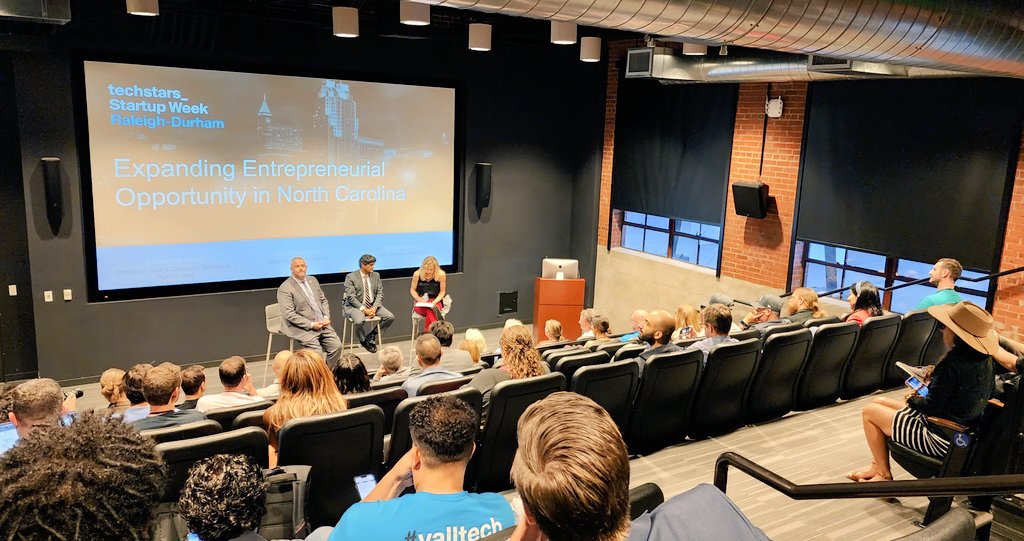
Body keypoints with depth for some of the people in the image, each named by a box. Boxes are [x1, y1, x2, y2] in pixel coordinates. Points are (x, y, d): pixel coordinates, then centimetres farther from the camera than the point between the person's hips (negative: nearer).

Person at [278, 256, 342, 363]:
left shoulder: (313, 280, 14)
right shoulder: (285, 289, -8)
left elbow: (323, 300, 20)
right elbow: (289, 315, -15)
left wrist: (326, 317, 1)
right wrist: (311, 325, -18)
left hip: (322, 324, 7)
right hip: (302, 328, -6)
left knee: (337, 346, -7)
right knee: (317, 353, -23)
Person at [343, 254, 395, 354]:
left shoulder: (376, 276, 8)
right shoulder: (351, 277, -7)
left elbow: (380, 294, 4)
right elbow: (351, 297, -13)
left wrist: (374, 308, -14)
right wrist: (364, 309, -23)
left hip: (372, 305, 5)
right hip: (356, 306, -5)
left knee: (390, 317, -17)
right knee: (359, 321, -36)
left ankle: (371, 335, 4)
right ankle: (363, 341, -4)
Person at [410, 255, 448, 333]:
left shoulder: (441, 275, -8)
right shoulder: (417, 274, -6)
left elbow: (442, 292, 1)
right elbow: (412, 290, 6)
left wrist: (434, 302, -14)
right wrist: (419, 299, -12)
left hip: (435, 301, 0)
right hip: (420, 303, 0)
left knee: (430, 312, -34)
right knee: (430, 311, -34)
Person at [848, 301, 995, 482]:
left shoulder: (953, 363, -29)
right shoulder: (984, 359, -2)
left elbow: (930, 407, -24)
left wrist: (912, 399, -5)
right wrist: (933, 384, 8)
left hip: (941, 440, -10)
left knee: (869, 412, 3)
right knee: (879, 401, 19)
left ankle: (884, 476, 17)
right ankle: (877, 466, 27)